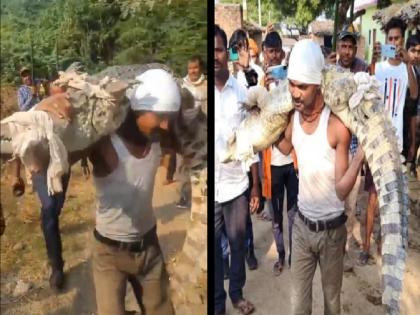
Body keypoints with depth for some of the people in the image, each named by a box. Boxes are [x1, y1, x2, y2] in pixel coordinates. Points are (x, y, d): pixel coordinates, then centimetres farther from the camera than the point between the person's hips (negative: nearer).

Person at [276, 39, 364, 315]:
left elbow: (342, 190, -23)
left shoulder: (337, 127, -25)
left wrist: (361, 155, -40)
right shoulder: (293, 117, -8)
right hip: (302, 224, 4)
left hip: (332, 229, -4)